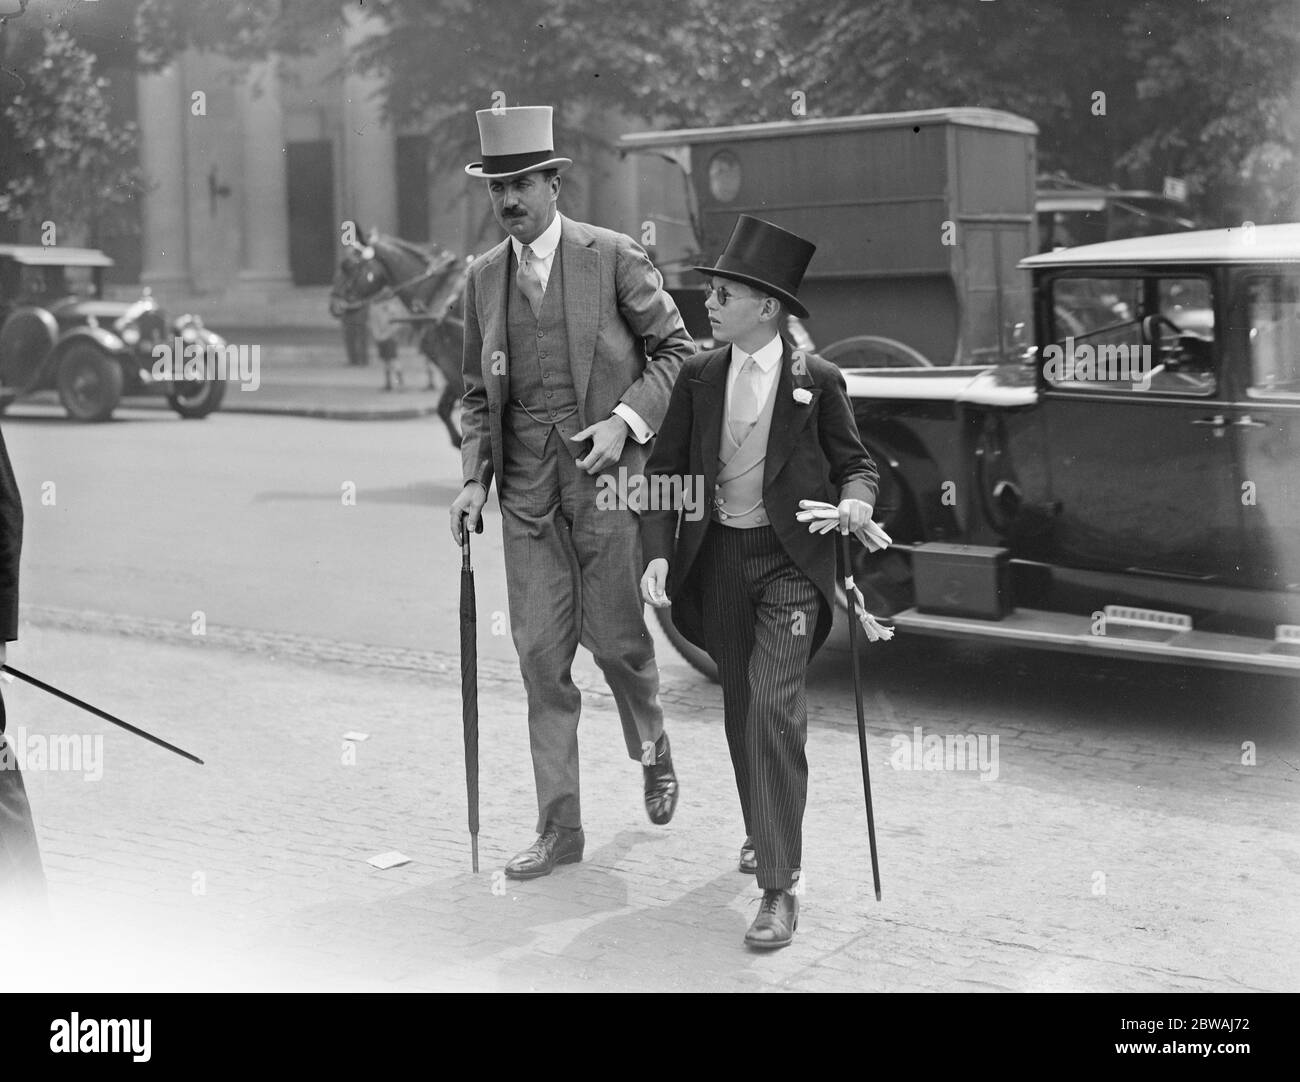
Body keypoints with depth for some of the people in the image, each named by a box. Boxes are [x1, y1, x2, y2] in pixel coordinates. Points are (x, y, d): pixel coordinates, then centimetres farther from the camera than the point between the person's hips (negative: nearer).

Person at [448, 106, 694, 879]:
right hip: (527, 488, 4)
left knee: (616, 639, 1)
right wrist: (475, 478, 4)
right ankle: (559, 829, 12)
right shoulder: (484, 276, 10)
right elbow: (479, 392, 16)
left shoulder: (613, 257, -3)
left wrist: (628, 420, -13)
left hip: (604, 475, -3)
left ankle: (654, 754, 34)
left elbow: (676, 350, 0)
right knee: (541, 654, 2)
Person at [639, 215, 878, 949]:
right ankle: (767, 832, 40)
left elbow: (855, 461, 3)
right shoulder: (699, 376, 3)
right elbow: (666, 471, 4)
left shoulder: (816, 379, -5)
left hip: (790, 559, -4)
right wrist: (658, 553, -7)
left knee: (775, 707, -14)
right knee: (740, 709, 15)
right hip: (719, 557, 4)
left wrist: (856, 499, -20)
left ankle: (780, 886, -10)